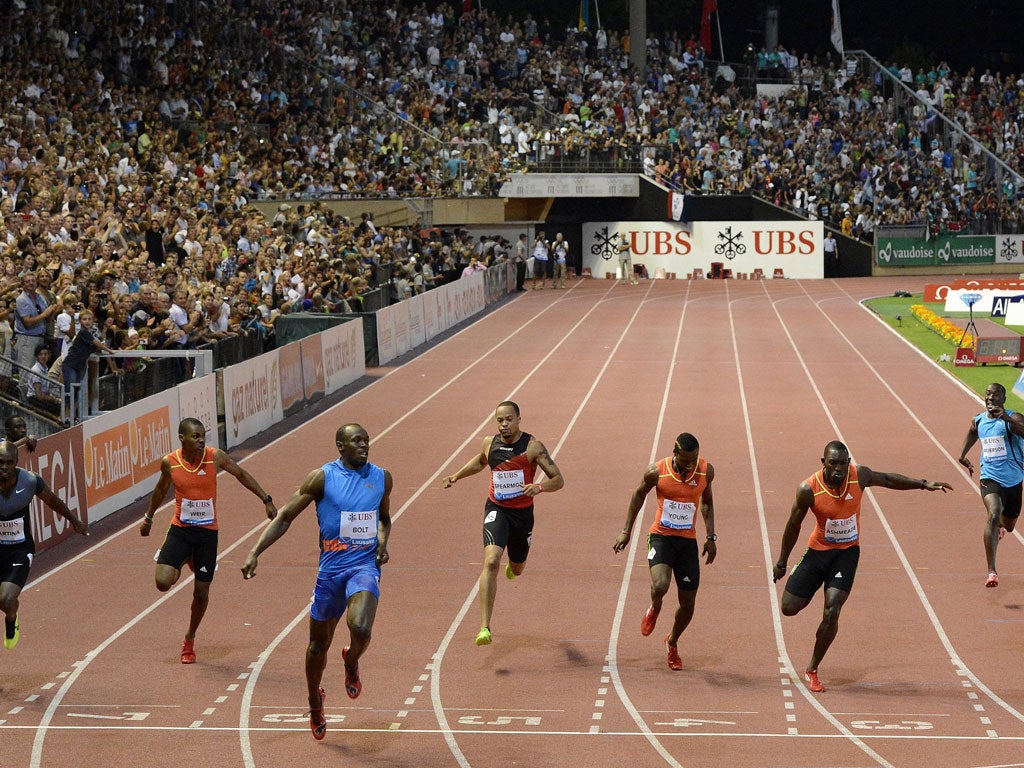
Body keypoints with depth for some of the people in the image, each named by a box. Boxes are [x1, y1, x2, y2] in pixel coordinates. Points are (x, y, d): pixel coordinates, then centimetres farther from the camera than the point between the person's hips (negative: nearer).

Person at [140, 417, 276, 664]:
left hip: (207, 532, 0)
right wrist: (149, 517, 24)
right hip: (180, 529, 0)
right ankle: (182, 561, 22)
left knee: (201, 591, 5)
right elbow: (161, 489, 12)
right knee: (163, 582, -15)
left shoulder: (215, 457, -12)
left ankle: (190, 639, 29)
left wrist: (267, 500, 3)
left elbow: (241, 474, 5)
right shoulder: (170, 463, -9)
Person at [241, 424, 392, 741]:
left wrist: (383, 542, 2)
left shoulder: (382, 478, 4)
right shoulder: (322, 477, -6)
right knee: (319, 643, 12)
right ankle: (314, 700, 39)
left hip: (364, 567, 0)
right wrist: (255, 552, -10)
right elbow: (285, 517, -2)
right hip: (330, 569, 0)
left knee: (361, 629, -27)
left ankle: (352, 661, 10)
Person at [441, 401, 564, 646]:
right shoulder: (490, 444, -2)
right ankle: (484, 627, -30)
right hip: (496, 510, 0)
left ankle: (512, 566, 65)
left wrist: (539, 486, -31)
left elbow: (558, 480, -12)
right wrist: (457, 476, 13)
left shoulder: (532, 446, -12)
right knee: (491, 561, -26)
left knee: (517, 569, 21)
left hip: (522, 513, 0)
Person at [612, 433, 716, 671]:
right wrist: (626, 530, 7)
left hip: (688, 541, 3)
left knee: (688, 604, 5)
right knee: (660, 586, -29)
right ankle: (654, 610, 8)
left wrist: (711, 537, 7)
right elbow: (639, 495, 6)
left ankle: (672, 642, 35)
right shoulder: (656, 472, -13)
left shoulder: (706, 471, -7)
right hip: (661, 536, -2)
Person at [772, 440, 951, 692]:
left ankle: (812, 670, 3)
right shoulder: (809, 489, -21)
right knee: (789, 608, 1)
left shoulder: (859, 475, -15)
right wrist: (781, 562, 2)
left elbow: (887, 479, 8)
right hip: (819, 550, 0)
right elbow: (793, 526, -6)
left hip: (848, 551, 0)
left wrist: (923, 484, 6)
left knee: (832, 612, -13)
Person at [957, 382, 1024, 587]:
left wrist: (1007, 418, -48)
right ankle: (992, 572, -31)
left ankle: (999, 527, 61)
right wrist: (963, 454, 19)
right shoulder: (978, 421, 3)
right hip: (990, 477, 0)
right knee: (993, 515, -27)